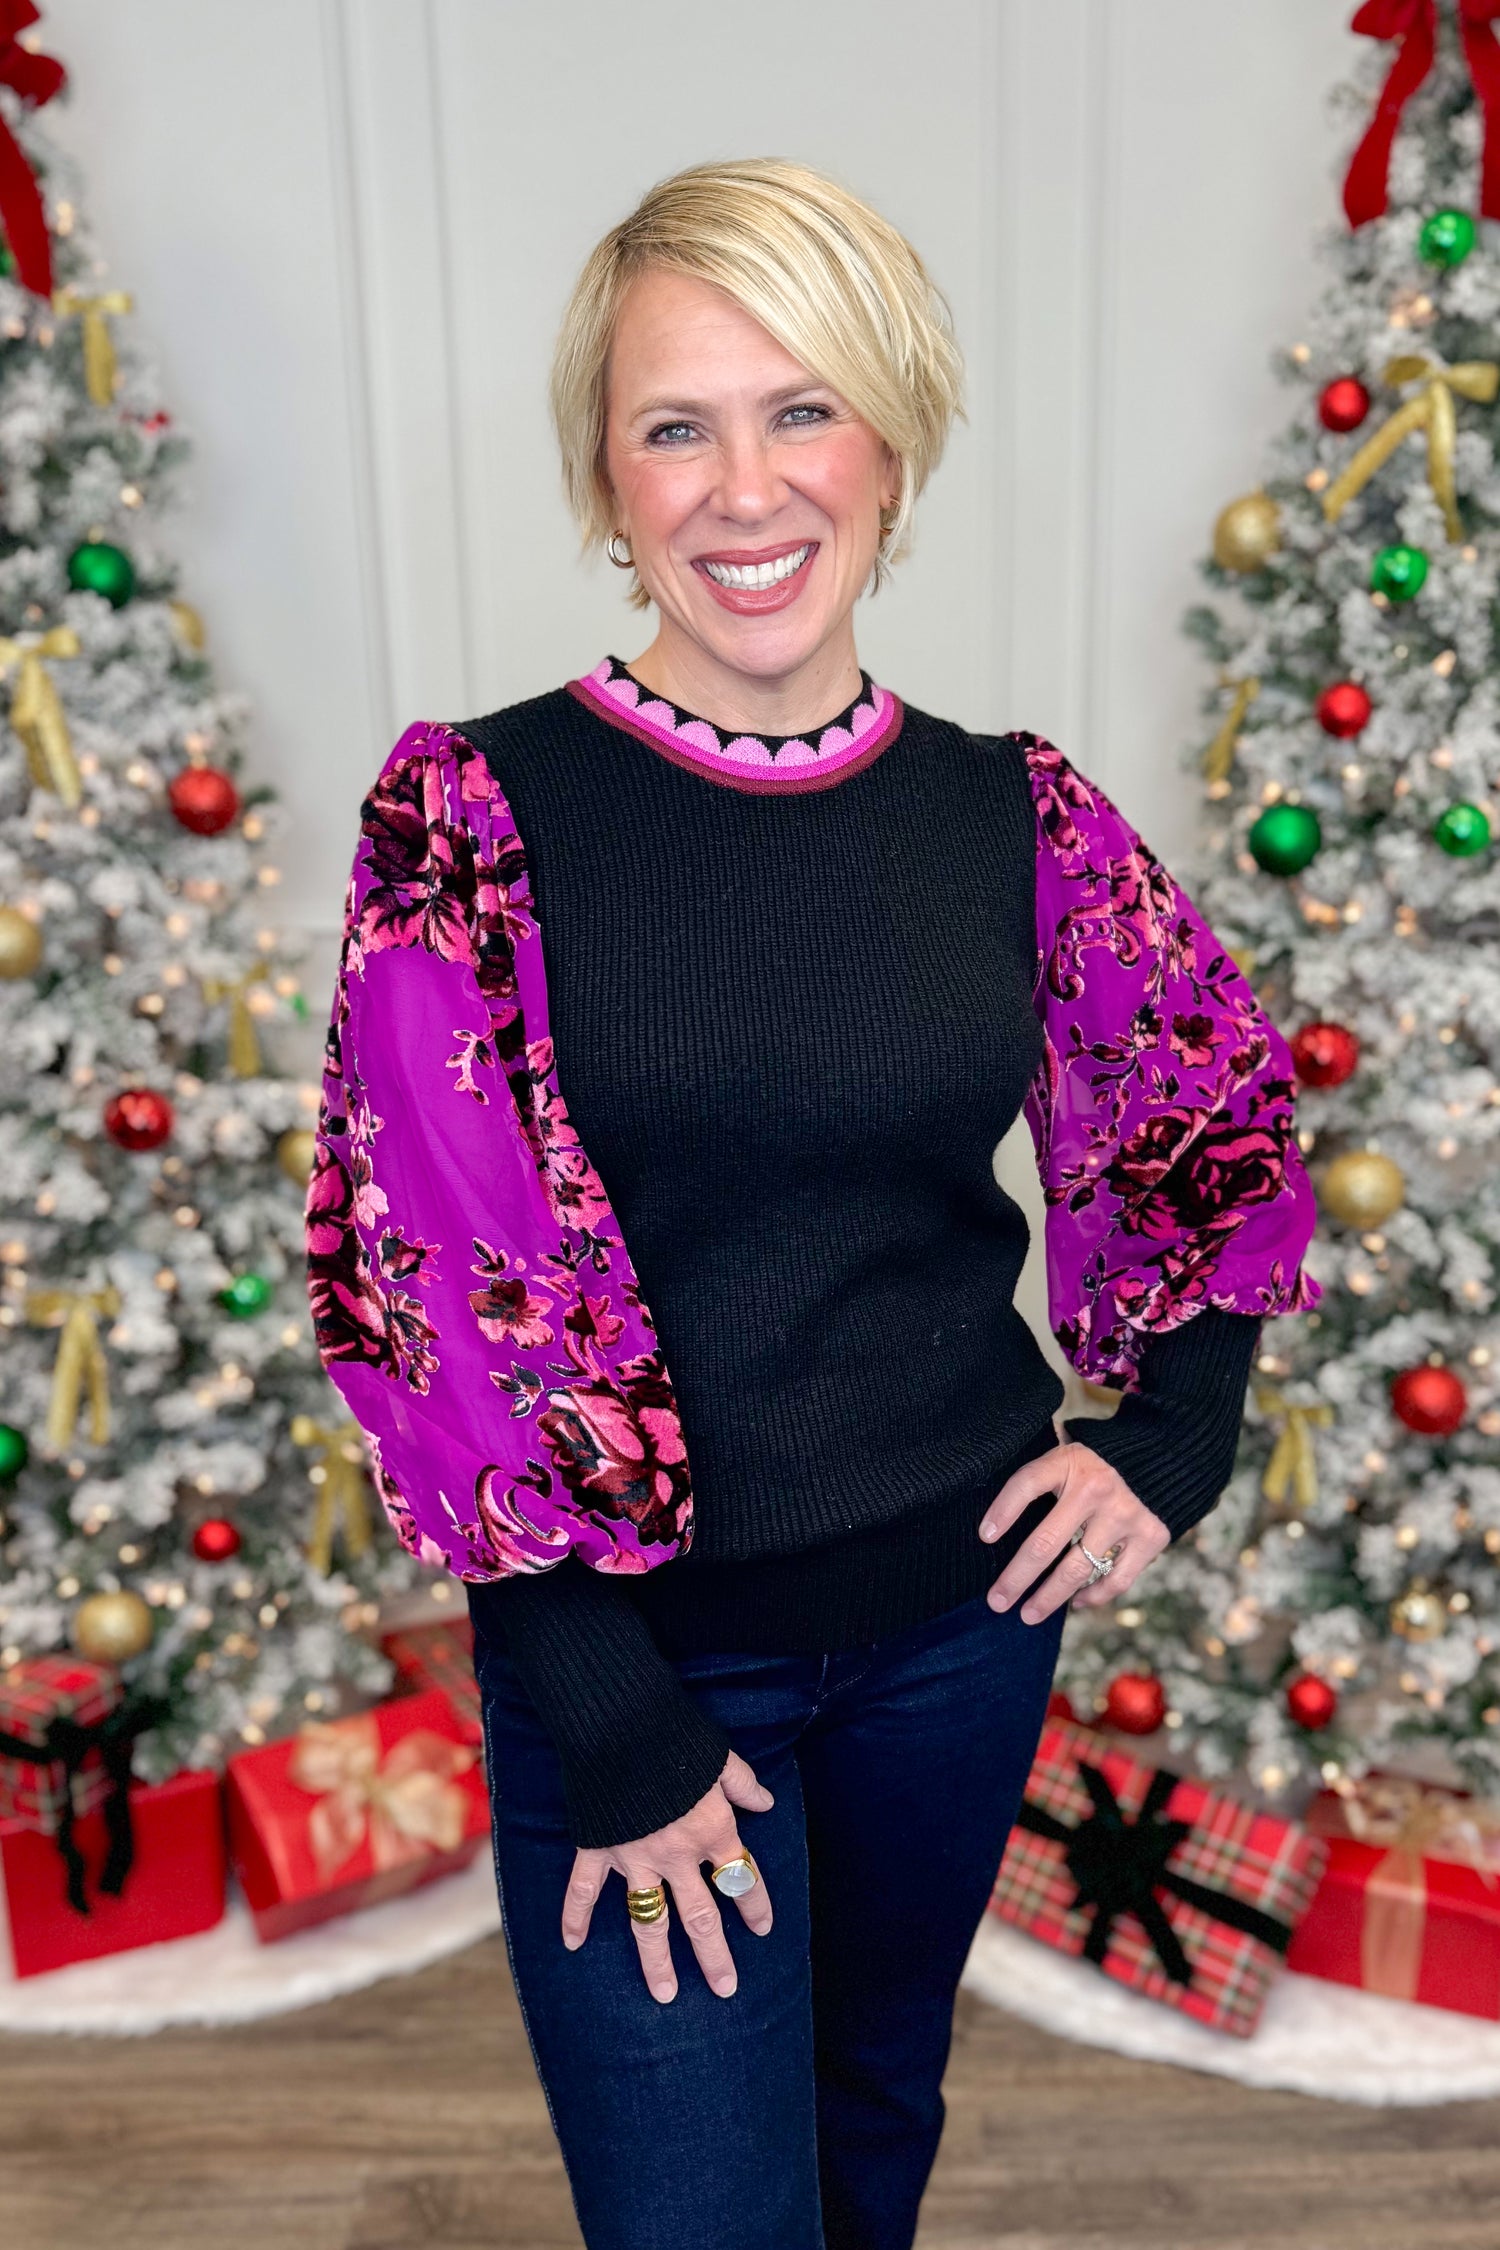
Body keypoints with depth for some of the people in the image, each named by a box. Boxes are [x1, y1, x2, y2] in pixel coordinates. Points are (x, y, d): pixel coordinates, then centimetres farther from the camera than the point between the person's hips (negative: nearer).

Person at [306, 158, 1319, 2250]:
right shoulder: (478, 812, -14)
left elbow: (1224, 1118, 11)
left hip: (964, 1605, 4)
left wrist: (1171, 1442, 2)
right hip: (633, 1646, -3)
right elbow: (443, 1285, -16)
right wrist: (612, 1729, -14)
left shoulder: (1018, 816, -4)